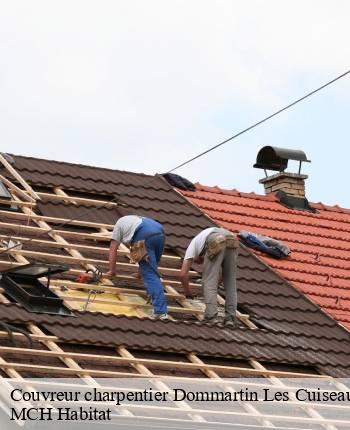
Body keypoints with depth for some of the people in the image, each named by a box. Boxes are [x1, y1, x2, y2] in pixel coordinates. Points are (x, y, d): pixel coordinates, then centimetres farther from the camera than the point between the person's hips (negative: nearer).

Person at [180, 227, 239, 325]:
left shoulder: (192, 247, 33)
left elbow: (183, 274, 21)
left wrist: (187, 293, 36)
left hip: (216, 244, -5)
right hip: (232, 241, 5)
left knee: (209, 280, 5)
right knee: (230, 282, 15)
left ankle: (211, 316, -4)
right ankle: (230, 317, 9)